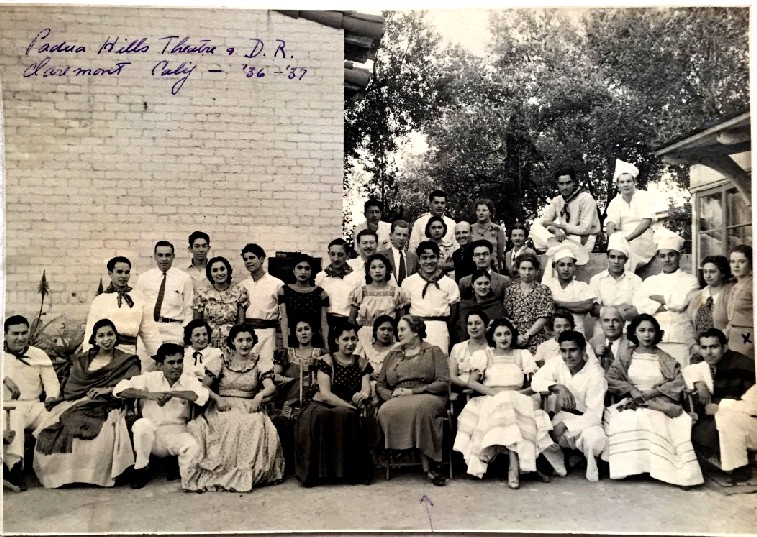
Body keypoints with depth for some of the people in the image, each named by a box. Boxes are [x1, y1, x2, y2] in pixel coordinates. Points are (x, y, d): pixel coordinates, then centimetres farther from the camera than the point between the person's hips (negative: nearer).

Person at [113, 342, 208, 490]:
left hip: (177, 434, -1)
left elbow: (202, 396, -21)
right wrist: (149, 395, -22)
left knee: (193, 446, -31)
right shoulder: (150, 378, -1)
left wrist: (173, 393, -22)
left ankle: (188, 483, -2)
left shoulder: (189, 381, -1)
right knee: (142, 424, -30)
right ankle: (141, 469, -6)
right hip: (152, 436, 1)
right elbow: (119, 389, -11)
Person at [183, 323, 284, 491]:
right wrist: (217, 399, -16)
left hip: (249, 409, 0)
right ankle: (221, 472, -19)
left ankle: (246, 474, -20)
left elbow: (271, 387, -4)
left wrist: (259, 396, -25)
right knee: (229, 426, -34)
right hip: (223, 408, 0)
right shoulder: (222, 361, 10)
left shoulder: (260, 362, 9)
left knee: (253, 427, -33)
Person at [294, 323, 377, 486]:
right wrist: (349, 406, -20)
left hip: (349, 410, 2)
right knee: (319, 417, -37)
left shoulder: (362, 364, 13)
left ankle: (350, 471, -25)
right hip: (324, 406, -2)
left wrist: (363, 394, -25)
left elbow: (366, 389, 1)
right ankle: (320, 471, -27)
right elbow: (325, 394, -9)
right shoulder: (327, 361, 1)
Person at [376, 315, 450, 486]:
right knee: (386, 411, -33)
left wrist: (413, 391, -9)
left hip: (428, 397, -3)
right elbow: (380, 385, 21)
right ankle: (427, 465, -31)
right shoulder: (393, 354, 25)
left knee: (420, 407, -39)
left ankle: (429, 465, -30)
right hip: (398, 401, 3)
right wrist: (392, 395, -2)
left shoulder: (433, 352, 13)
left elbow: (443, 383, 0)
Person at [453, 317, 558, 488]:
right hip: (490, 401, 0)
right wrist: (494, 392, -13)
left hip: (518, 400, 1)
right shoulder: (484, 356, 14)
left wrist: (520, 393, -10)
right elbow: (471, 382, 1)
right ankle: (514, 467, -40)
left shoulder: (523, 355, 16)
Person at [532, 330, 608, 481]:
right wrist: (558, 387, -35)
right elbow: (536, 381, -19)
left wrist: (564, 425, -27)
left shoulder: (595, 374, -17)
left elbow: (594, 414, -19)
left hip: (585, 420, -3)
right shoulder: (557, 364, -6)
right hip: (563, 416, 3)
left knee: (595, 439, -36)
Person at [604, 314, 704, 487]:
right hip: (631, 403, 1)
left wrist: (651, 393, -12)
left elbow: (678, 383, 0)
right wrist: (631, 390, -13)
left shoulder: (666, 359, 11)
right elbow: (609, 379, 4)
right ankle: (630, 465, -26)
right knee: (626, 420, -34)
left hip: (659, 405, -1)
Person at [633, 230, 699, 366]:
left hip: (681, 340, -2)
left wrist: (657, 298, 3)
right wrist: (669, 306, -7)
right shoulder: (650, 281, 17)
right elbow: (638, 303, 0)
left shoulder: (689, 280, 10)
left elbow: (681, 302, -9)